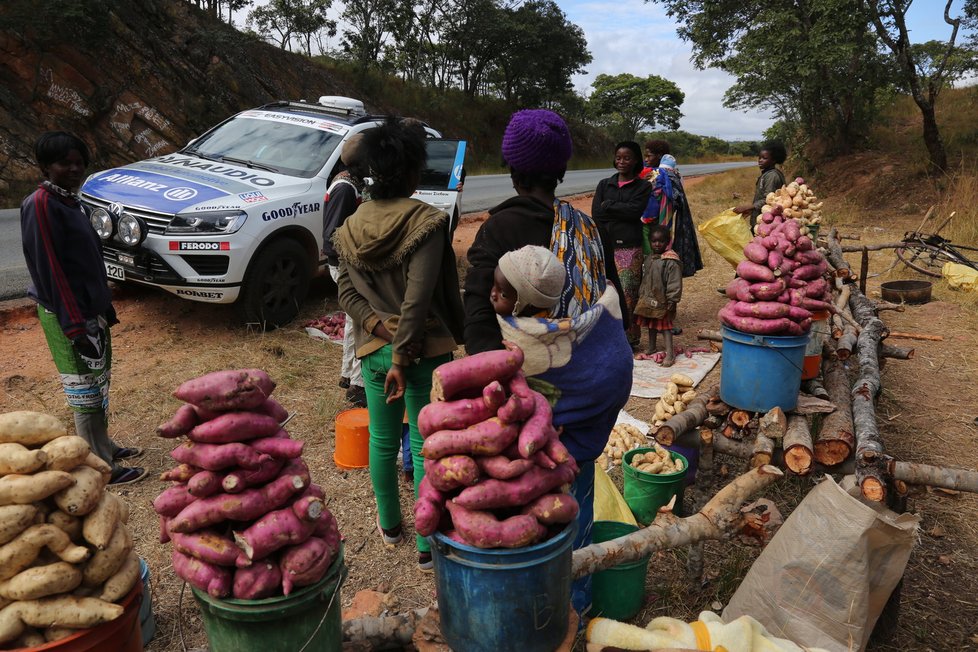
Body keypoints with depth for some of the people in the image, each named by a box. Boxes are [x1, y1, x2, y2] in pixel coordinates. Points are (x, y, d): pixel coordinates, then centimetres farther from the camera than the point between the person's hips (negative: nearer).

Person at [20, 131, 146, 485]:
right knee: (86, 391, -1)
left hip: (90, 309, 9)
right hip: (68, 316, -9)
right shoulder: (40, 205, -17)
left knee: (99, 385, 19)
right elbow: (49, 270, -21)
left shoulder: (69, 200, 11)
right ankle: (103, 468, 9)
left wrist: (104, 309, 18)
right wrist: (74, 326, -23)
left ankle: (105, 445, 35)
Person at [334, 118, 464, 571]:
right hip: (424, 350, -5)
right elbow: (418, 297, -20)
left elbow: (346, 290, 1)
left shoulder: (352, 227, 4)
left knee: (382, 440, 19)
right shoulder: (426, 222, -14)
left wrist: (378, 326, -8)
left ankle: (389, 524, 37)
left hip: (373, 349, 5)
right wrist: (402, 356, -17)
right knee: (426, 447, 5)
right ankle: (428, 546, 15)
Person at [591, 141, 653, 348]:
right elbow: (596, 213, 2)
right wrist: (622, 213, -8)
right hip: (606, 246, 3)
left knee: (627, 292, -5)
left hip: (630, 247, -2)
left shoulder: (643, 187, 7)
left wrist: (608, 205, -4)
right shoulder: (604, 185, 14)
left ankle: (630, 337, 4)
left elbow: (635, 210, -9)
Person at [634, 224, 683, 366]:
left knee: (665, 325, -4)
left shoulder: (671, 261, -20)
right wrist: (643, 295, 18)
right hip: (649, 299, 8)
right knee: (651, 325, 20)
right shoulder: (650, 258, 5)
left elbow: (675, 283, -19)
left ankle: (670, 354, 1)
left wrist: (672, 300, -19)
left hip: (663, 301, -8)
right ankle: (651, 349, 35)